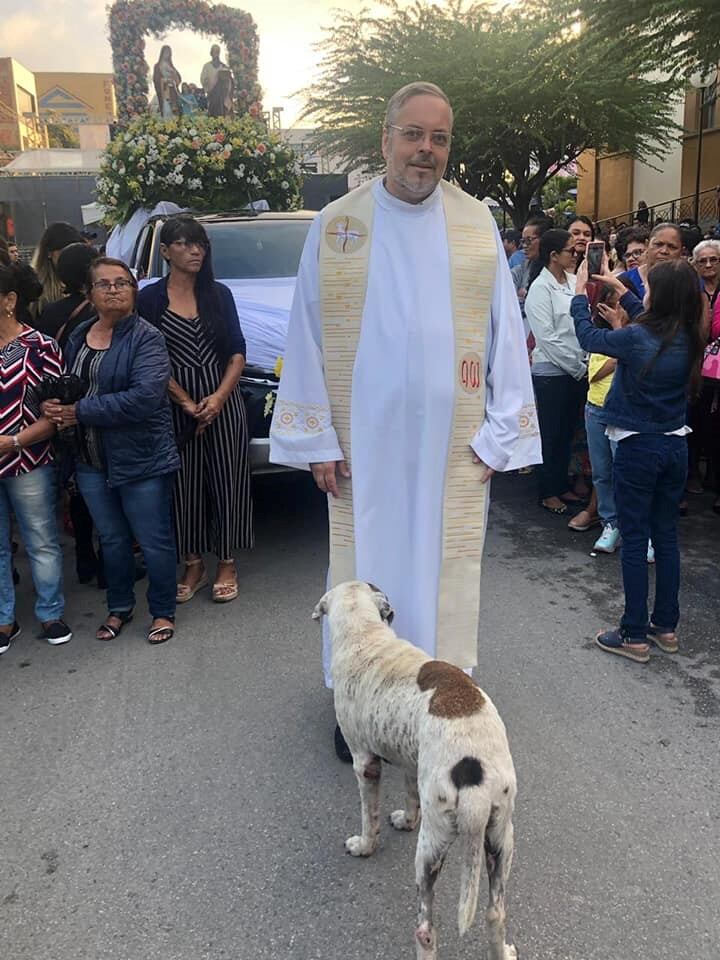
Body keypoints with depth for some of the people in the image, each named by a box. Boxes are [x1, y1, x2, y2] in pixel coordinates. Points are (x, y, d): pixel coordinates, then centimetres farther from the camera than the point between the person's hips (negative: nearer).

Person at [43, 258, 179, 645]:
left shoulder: (146, 338, -11)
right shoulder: (77, 337, 8)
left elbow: (145, 396, -24)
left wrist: (81, 412, -21)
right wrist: (55, 406, -9)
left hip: (140, 460, -5)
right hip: (91, 463, 6)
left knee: (153, 541, 6)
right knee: (111, 539, 18)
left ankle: (163, 612, 26)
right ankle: (119, 607, 37)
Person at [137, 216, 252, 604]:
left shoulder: (219, 294, 9)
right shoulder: (149, 298, 2)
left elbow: (237, 353, 5)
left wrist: (219, 397, -11)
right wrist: (187, 403, -11)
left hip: (224, 405, 2)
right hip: (175, 408, -1)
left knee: (227, 482, 4)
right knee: (183, 487, 4)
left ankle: (226, 564, 18)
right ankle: (193, 566, 19)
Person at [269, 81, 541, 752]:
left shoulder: (477, 225, 3)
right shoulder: (335, 225, 1)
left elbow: (505, 335, 3)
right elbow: (307, 338, 1)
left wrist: (499, 435, -2)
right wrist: (316, 440, -2)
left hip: (452, 445, 1)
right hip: (363, 443, 0)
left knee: (444, 570, 9)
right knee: (363, 568, 9)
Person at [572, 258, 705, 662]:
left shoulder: (636, 337, -19)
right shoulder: (689, 338, -1)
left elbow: (588, 336, -1)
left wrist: (580, 292, 16)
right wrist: (620, 289, 30)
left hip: (638, 447, -6)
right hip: (676, 446, 6)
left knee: (635, 540, 2)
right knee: (667, 537, 14)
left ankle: (635, 635, 10)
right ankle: (666, 627, 25)